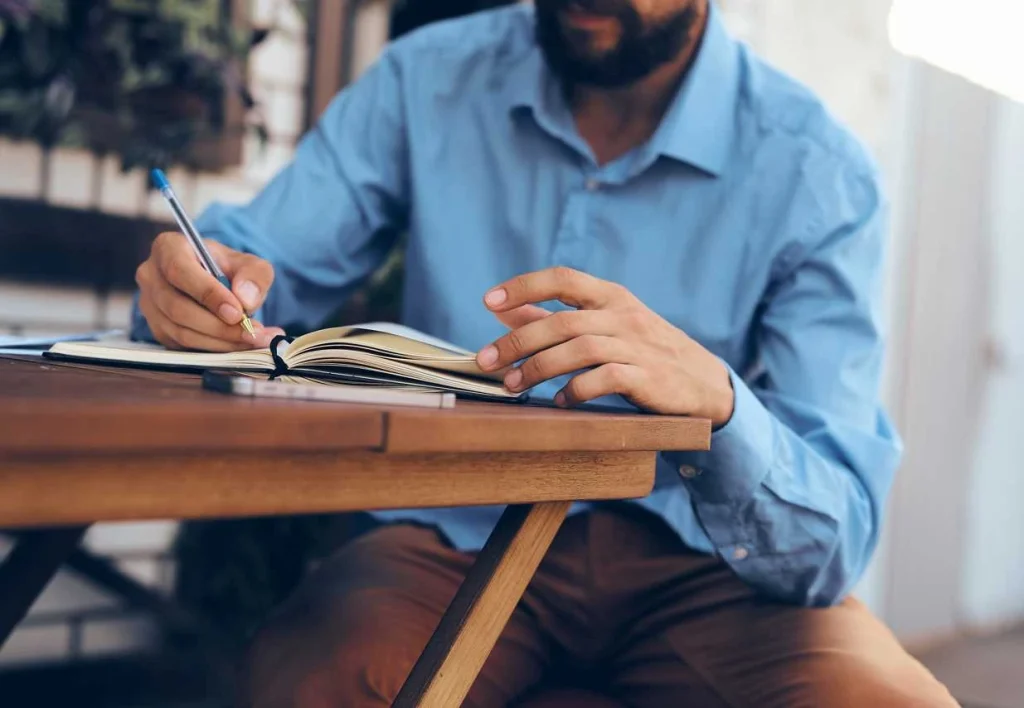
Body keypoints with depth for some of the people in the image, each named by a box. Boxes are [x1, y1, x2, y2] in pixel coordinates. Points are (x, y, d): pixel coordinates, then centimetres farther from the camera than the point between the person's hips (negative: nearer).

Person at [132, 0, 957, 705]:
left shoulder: (819, 173, -9)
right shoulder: (428, 79, -2)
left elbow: (834, 538, -15)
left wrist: (715, 397, -37)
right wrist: (197, 284, -23)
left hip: (692, 564, 1)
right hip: (456, 535, 0)